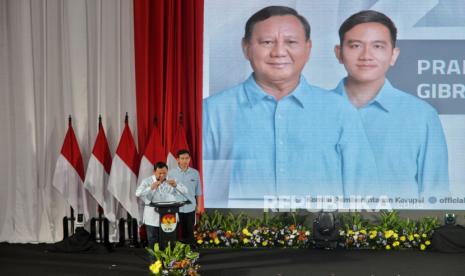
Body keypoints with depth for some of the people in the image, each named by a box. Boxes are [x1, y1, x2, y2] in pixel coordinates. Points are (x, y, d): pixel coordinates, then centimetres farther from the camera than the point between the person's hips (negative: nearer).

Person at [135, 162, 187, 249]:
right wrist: (151, 188, -33)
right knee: (153, 243, 4)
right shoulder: (147, 181, -4)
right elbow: (138, 193, -19)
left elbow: (185, 191, -3)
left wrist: (176, 185, -23)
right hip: (152, 218, -2)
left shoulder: (171, 181, 5)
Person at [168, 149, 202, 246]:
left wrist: (198, 205, 10)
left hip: (190, 208, 1)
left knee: (189, 232, 10)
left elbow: (198, 191, 7)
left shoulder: (195, 173, -1)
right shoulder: (171, 173, -6)